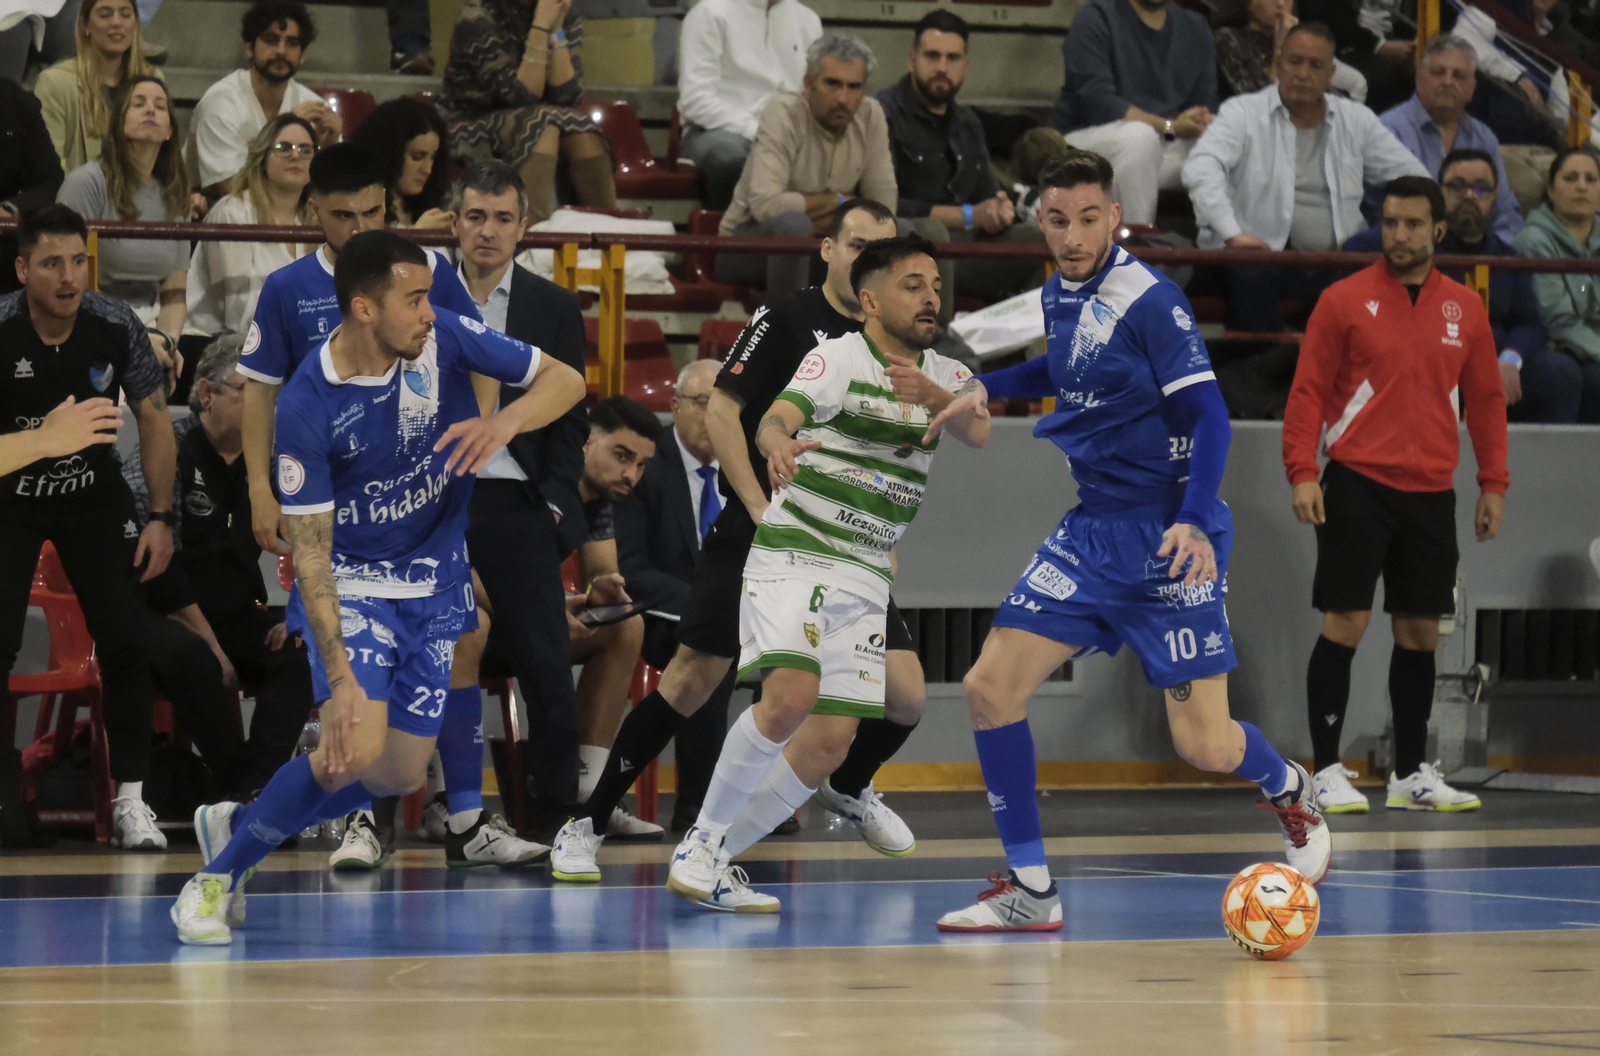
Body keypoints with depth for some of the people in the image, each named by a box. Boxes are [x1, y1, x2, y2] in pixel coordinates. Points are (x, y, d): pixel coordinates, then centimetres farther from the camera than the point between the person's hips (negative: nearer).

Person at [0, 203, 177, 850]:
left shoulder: (116, 327, -16)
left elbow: (153, 419, -2)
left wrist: (162, 517, -3)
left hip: (92, 496, 2)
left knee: (124, 644, -6)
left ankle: (130, 801, 4)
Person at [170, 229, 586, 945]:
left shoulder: (445, 338, -14)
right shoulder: (308, 405, -24)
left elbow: (566, 380, -10)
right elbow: (310, 551, -22)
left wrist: (504, 423, -32)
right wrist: (340, 677, -28)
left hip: (435, 584, 5)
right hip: (350, 582, -5)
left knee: (400, 776, 6)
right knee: (356, 750, -24)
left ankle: (234, 828, 28)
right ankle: (217, 873, -5)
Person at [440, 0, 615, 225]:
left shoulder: (567, 19, -1)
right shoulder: (479, 21, -17)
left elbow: (567, 95, -13)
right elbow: (522, 96, -24)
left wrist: (556, 28, -19)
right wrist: (540, 27, -27)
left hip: (538, 128, 5)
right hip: (470, 132, -5)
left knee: (581, 128, -25)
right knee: (543, 121, -32)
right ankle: (532, 225, -45)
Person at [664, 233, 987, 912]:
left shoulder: (946, 375, 9)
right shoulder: (840, 359, -7)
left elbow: (978, 430, -12)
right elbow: (775, 418, -23)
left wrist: (928, 392, -34)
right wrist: (777, 445, -48)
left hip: (866, 577, 6)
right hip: (793, 555, -6)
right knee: (791, 696, -26)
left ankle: (715, 861, 7)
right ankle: (698, 847, -14)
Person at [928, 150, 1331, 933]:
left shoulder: (1148, 299, -14)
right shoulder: (1059, 296, 8)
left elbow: (1208, 414, -17)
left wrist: (1193, 522, -28)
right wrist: (987, 388, 20)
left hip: (1166, 538, -7)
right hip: (1089, 530, 7)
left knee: (1204, 745, -6)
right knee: (990, 687, -6)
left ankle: (1289, 791, 30)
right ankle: (1029, 891, 3)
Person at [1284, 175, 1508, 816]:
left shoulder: (1465, 309, 9)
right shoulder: (1345, 300, -1)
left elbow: (1485, 399, 15)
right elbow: (1308, 390, -2)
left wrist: (1493, 483, 9)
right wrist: (1302, 472, -12)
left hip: (1430, 493, 4)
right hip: (1358, 485, -4)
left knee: (1420, 631, 7)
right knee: (1346, 622, -7)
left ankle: (1411, 775, 16)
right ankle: (1327, 773, -2)